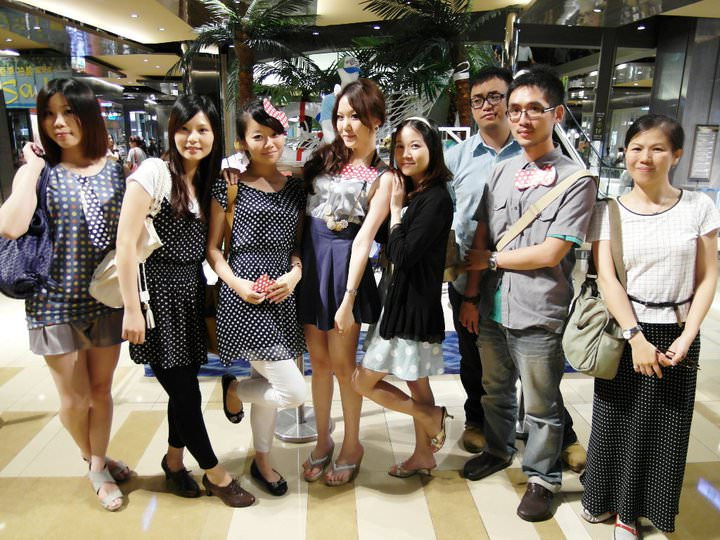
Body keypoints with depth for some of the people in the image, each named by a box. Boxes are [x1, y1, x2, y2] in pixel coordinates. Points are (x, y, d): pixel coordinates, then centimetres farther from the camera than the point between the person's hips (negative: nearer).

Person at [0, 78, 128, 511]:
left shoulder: (117, 170, 2)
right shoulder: (39, 173, -4)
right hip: (56, 302, -2)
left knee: (101, 389, 14)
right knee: (75, 397, 10)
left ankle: (99, 466, 33)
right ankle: (93, 461, 37)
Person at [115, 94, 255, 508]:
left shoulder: (209, 182, 10)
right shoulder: (155, 172, -10)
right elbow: (126, 243, -14)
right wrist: (132, 308, -16)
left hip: (193, 291, 6)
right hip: (159, 291, -6)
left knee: (187, 385, 15)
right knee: (184, 391, 2)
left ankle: (175, 460, 39)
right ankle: (215, 473, 21)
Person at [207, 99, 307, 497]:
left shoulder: (295, 188, 9)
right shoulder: (229, 186, -3)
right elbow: (213, 248, 0)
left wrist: (294, 274, -6)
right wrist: (237, 284, -15)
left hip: (283, 295, 5)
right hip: (244, 298, -5)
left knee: (269, 385, 17)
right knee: (293, 391, -9)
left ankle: (261, 461, 38)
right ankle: (233, 389, 21)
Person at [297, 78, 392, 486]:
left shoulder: (382, 177, -6)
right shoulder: (324, 158, 9)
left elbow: (364, 239, -13)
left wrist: (348, 300, -16)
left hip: (344, 263, -4)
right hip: (310, 258, 5)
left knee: (342, 363, 5)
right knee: (319, 361, 13)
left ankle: (352, 444, 26)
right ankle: (323, 440, 30)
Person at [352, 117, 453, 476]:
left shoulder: (436, 198, -19)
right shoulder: (412, 194, 9)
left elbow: (403, 255, -23)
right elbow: (392, 252, 10)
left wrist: (395, 209, -13)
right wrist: (398, 206, 0)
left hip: (415, 306, -9)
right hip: (403, 301, 9)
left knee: (364, 381, 1)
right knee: (416, 381, 19)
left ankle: (432, 417, 16)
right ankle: (423, 455, 35)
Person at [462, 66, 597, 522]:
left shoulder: (577, 180, -11)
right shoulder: (501, 173, 6)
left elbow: (551, 253, -17)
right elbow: (480, 240, 5)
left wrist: (491, 259, -8)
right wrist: (471, 295, 1)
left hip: (539, 315, -5)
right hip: (493, 308, 5)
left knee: (541, 406, 12)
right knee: (494, 389, 24)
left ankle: (543, 479, 35)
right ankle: (498, 450, 48)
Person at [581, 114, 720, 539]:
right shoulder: (609, 211, -2)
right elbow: (607, 279, -8)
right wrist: (635, 337, -16)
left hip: (677, 334, 1)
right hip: (624, 333, 0)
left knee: (666, 424, 10)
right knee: (617, 420, 10)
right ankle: (606, 498, 33)